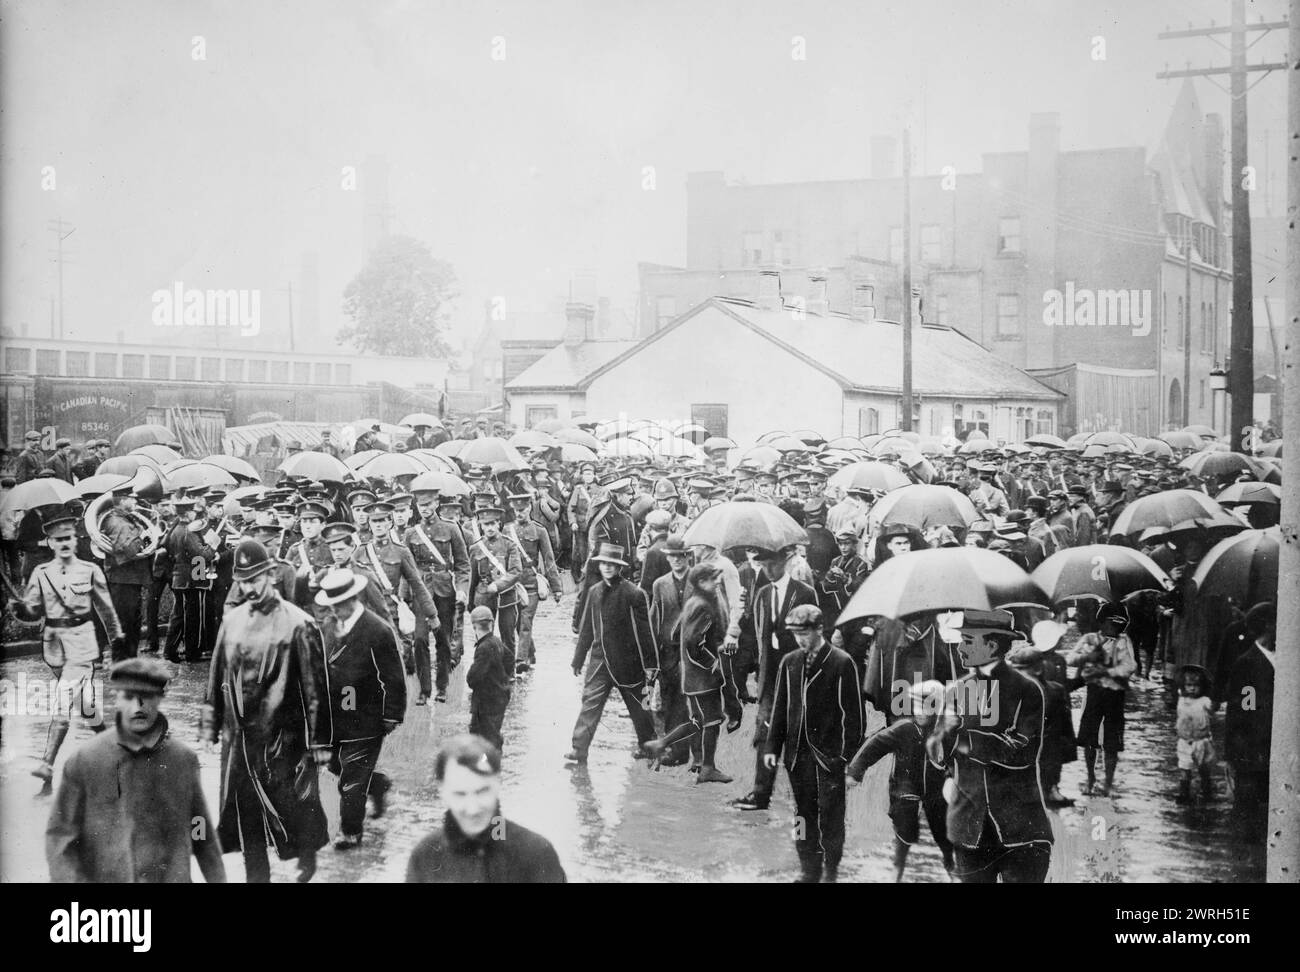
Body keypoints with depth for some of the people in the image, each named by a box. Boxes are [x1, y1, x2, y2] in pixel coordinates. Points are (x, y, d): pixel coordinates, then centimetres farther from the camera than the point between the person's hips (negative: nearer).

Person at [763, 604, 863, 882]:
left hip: (829, 754, -4)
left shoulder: (842, 664, -7)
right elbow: (779, 707, 12)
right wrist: (772, 747, 7)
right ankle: (809, 870, 21)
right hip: (797, 752, 4)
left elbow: (853, 712, -6)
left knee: (830, 816, 1)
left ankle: (831, 870, 15)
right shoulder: (790, 663, 8)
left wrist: (850, 754, -9)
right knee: (804, 814, 11)